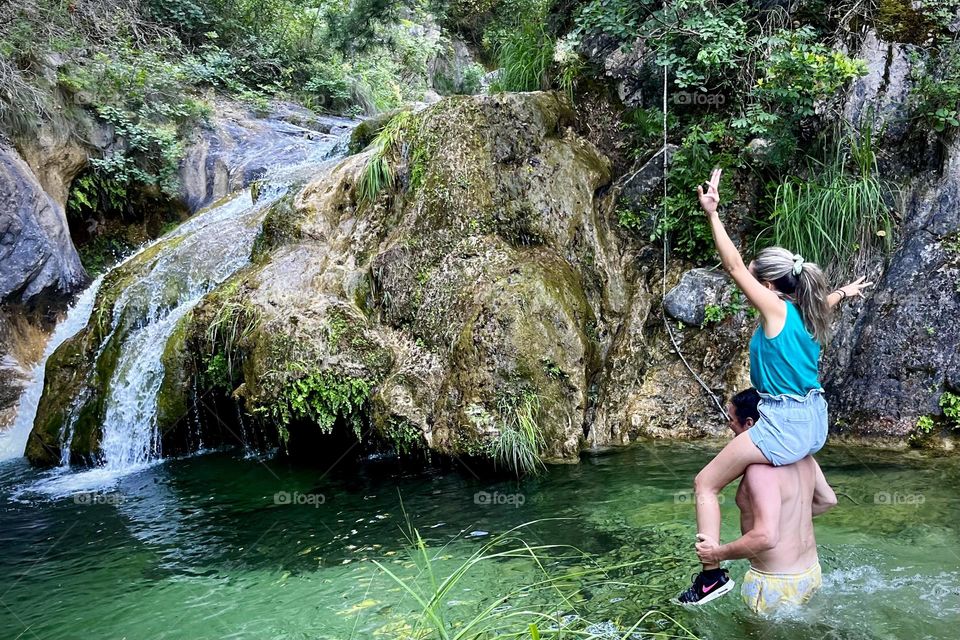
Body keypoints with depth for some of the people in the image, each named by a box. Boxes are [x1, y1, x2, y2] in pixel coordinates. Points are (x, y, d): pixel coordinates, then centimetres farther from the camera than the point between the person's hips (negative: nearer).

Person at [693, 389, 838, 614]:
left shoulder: (762, 469, -27)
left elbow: (766, 537, -34)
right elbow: (828, 500, 14)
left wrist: (718, 553, -21)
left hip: (779, 585, -9)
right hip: (811, 572, 9)